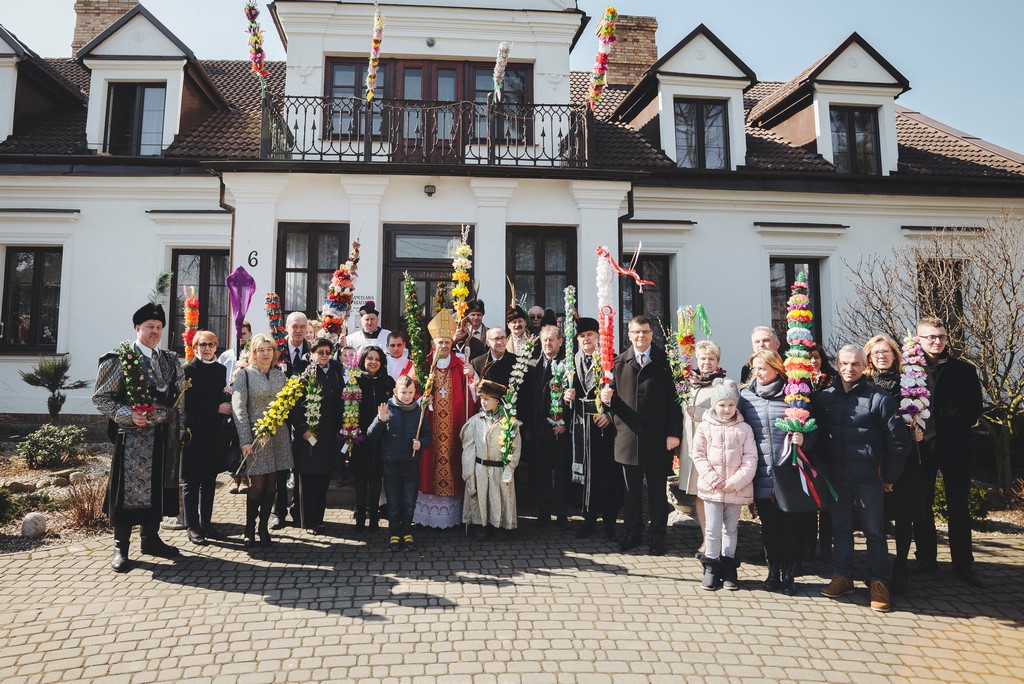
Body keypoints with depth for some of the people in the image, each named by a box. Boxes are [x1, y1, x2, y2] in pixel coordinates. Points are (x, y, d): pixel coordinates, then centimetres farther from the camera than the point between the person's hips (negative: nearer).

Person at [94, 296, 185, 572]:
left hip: (164, 437, 6)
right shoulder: (120, 358, -6)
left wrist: (177, 429, 12)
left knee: (159, 486, 12)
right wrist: (128, 414, -19)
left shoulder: (170, 359, 11)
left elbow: (179, 395, 20)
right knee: (129, 488, -1)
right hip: (133, 436, -6)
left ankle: (150, 538, 26)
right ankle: (120, 547, 11)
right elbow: (100, 397, -7)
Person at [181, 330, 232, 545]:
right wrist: (217, 408, -15)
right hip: (194, 433, -5)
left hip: (214, 433, 5)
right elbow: (188, 403, -12)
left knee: (209, 479, 11)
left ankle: (206, 522, 22)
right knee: (192, 481, 2)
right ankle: (192, 526, 11)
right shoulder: (188, 370, -5)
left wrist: (228, 403, -9)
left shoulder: (220, 370, 11)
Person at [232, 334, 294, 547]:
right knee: (257, 484, -2)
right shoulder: (245, 374, -2)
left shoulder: (280, 375, 12)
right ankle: (249, 529, 14)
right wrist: (245, 440, -13)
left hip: (278, 435, 4)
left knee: (271, 485, 6)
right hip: (256, 435, -4)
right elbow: (238, 408, -7)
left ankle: (264, 528, 18)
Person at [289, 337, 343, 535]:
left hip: (329, 435, 5)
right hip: (308, 434, -5)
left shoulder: (335, 373, 12)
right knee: (307, 479, 2)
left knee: (323, 479, 10)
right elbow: (294, 404, -10)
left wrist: (338, 428, 9)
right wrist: (302, 429, -16)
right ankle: (308, 521, 11)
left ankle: (318, 517, 22)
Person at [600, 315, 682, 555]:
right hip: (628, 435, 2)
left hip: (657, 438, -2)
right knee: (631, 489, 12)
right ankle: (633, 532, 26)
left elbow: (673, 398, -5)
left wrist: (673, 432, -10)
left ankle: (658, 536, 21)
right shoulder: (619, 362, 7)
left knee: (657, 490, 8)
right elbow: (614, 396, 9)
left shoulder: (664, 362, -2)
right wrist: (607, 399, -15)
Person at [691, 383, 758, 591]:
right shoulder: (705, 427, -2)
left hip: (737, 488, 1)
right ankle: (711, 567, 16)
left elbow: (750, 459, -3)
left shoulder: (744, 429, -1)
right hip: (712, 488, -1)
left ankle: (728, 567, 26)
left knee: (731, 529, 13)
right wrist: (713, 480, -11)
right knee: (713, 528, 1)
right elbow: (698, 455, -1)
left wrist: (736, 482, -12)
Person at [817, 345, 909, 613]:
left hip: (869, 478, -3)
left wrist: (889, 476, -3)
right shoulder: (825, 398, 2)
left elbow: (898, 441, -5)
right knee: (840, 528, 13)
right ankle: (842, 576, 25)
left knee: (874, 531, 7)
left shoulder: (879, 398, -7)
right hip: (836, 478, 3)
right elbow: (818, 435, 9)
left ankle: (879, 583, 19)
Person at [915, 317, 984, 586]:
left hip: (955, 446, 1)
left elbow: (975, 407, 6)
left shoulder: (964, 370, 4)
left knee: (958, 508, 8)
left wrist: (960, 427, -4)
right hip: (921, 445, 0)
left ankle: (963, 565, 18)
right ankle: (926, 560, 22)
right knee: (921, 506, 9)